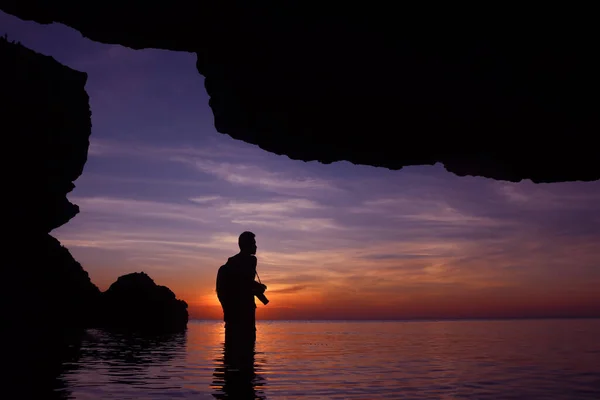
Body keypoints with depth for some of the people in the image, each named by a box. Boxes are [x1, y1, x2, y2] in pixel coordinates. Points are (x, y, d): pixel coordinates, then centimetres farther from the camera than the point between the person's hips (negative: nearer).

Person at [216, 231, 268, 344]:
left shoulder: (232, 261, 18)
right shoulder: (250, 260, -6)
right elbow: (247, 282, -17)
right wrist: (259, 287, 2)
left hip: (231, 306, 8)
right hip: (244, 307, -8)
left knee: (232, 339, 9)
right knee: (247, 338, -6)